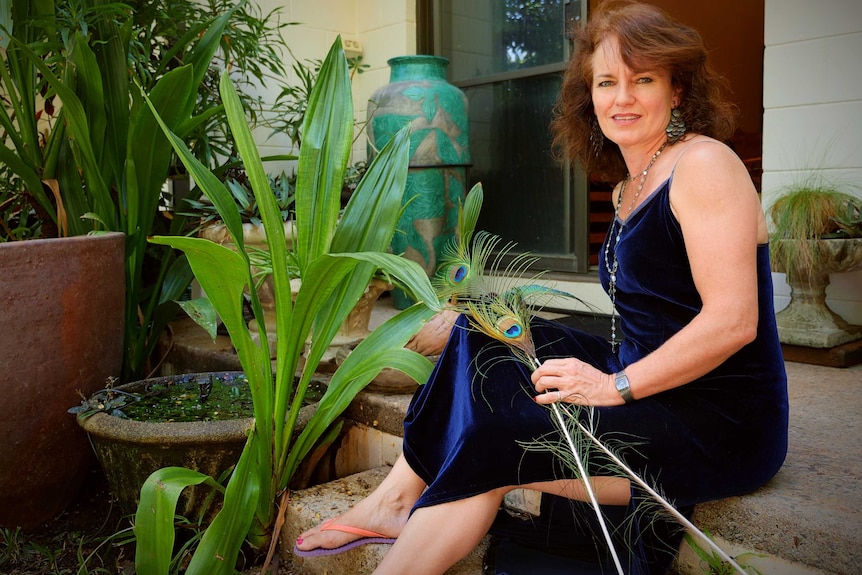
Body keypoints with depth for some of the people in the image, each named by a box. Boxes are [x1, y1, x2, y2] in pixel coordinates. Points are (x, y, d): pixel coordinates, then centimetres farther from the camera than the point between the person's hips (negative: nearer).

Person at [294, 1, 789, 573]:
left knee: (495, 439, -20)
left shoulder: (703, 164, -13)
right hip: (652, 384, 9)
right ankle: (398, 497, 6)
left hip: (722, 420, -9)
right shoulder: (630, 187, 13)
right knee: (483, 341, 4)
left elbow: (734, 321, -20)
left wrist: (617, 385, -18)